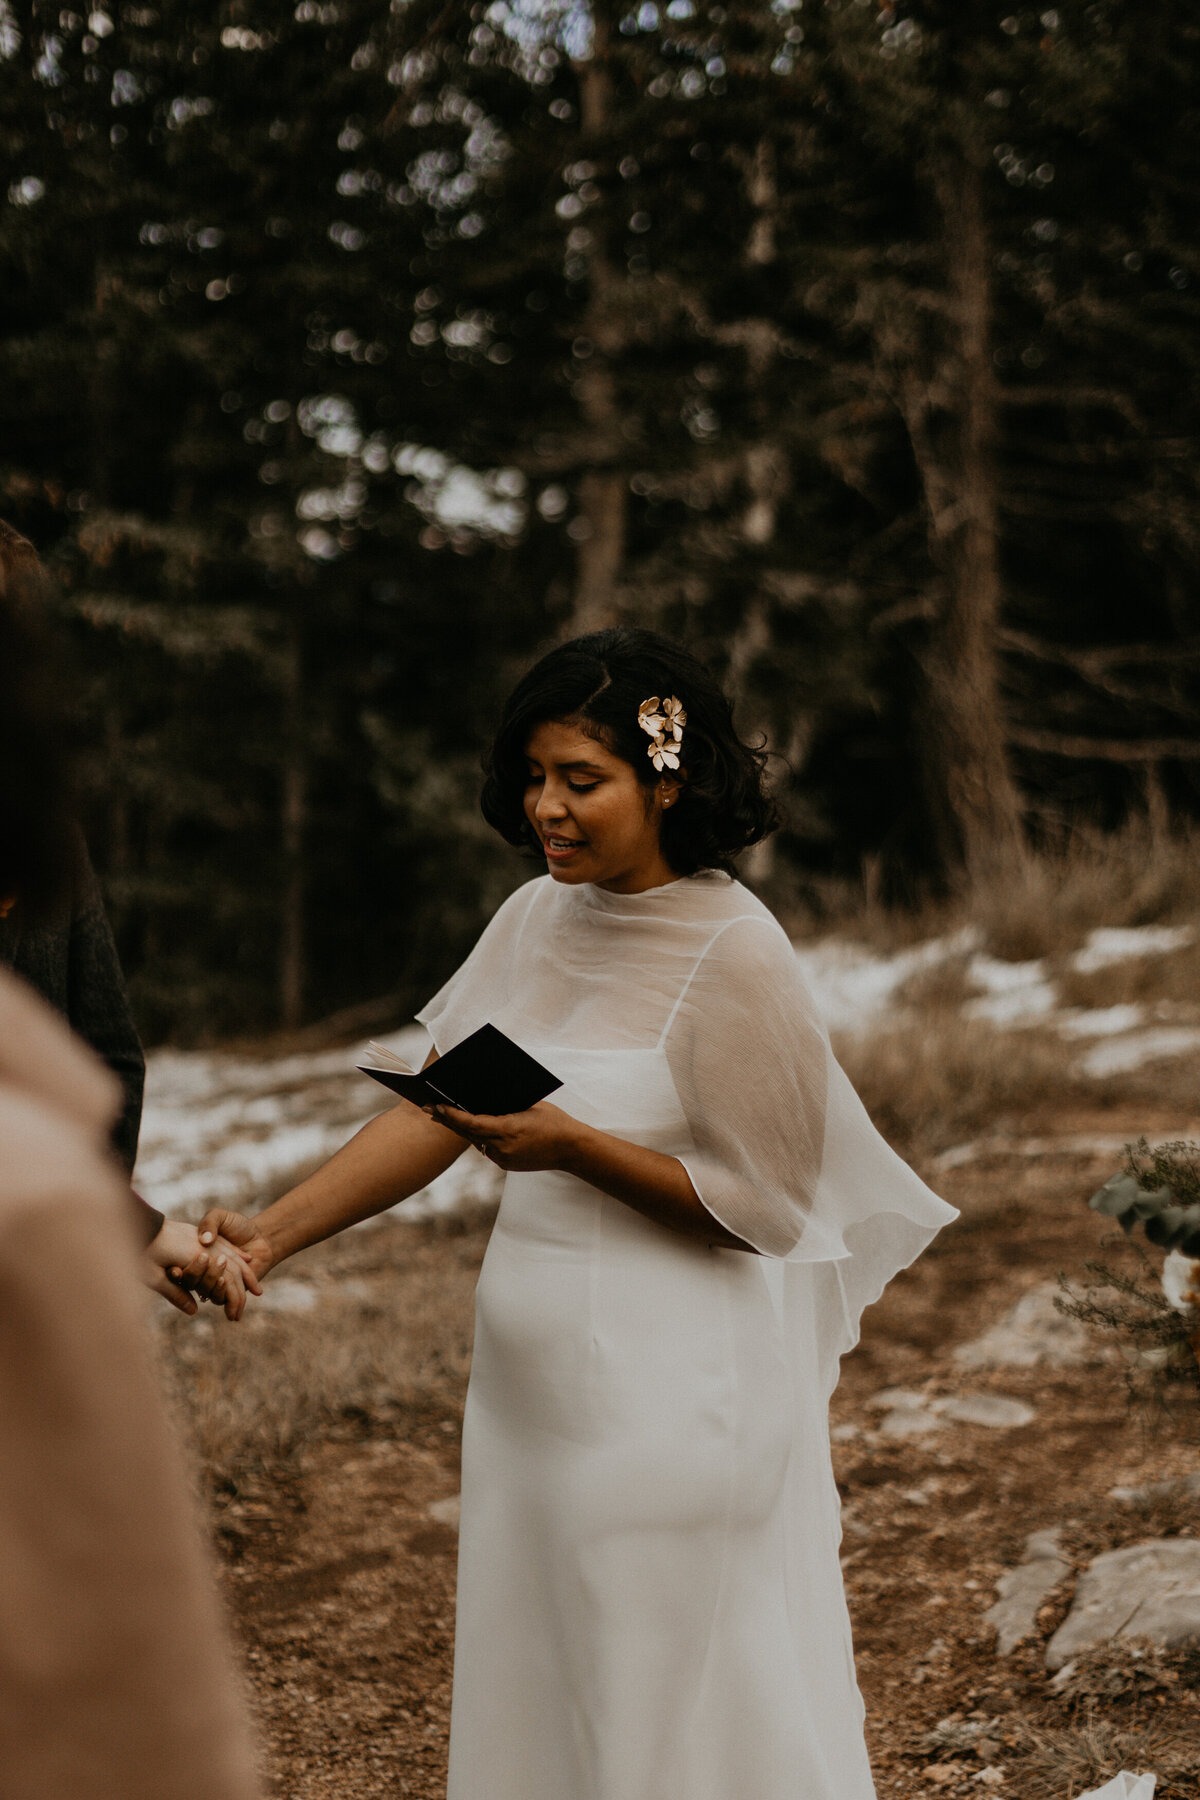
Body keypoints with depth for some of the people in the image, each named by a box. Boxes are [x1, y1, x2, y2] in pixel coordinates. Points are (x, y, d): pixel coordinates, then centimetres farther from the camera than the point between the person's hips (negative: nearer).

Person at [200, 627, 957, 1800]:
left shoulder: (735, 956, -14)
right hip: (530, 1384, 7)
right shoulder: (536, 920, 6)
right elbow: (431, 1111, 4)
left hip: (672, 1390, -7)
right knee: (531, 1694, 16)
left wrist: (572, 1147, -23)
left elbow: (759, 1206, -13)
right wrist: (272, 1233, -6)